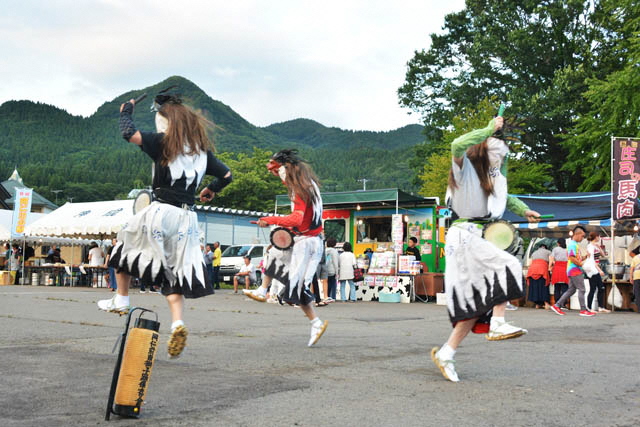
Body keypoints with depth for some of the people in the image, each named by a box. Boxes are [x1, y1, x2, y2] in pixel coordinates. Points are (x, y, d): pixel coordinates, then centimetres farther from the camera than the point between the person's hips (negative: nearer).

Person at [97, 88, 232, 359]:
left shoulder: (163, 142, -4)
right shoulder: (202, 150, 12)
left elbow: (128, 133, -13)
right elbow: (227, 175, 17)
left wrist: (126, 112, 7)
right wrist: (211, 190, 35)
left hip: (161, 212, -5)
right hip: (187, 217, 5)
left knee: (126, 245, 22)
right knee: (174, 272, 7)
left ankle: (121, 300, 27)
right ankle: (177, 324, -12)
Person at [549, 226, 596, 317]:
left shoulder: (575, 244, 20)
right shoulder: (572, 244, -12)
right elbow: (572, 258, -21)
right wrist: (581, 264, -14)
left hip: (576, 270, 10)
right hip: (574, 269, -10)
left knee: (571, 290, 11)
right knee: (581, 289, -7)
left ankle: (557, 306, 11)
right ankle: (583, 310, -4)